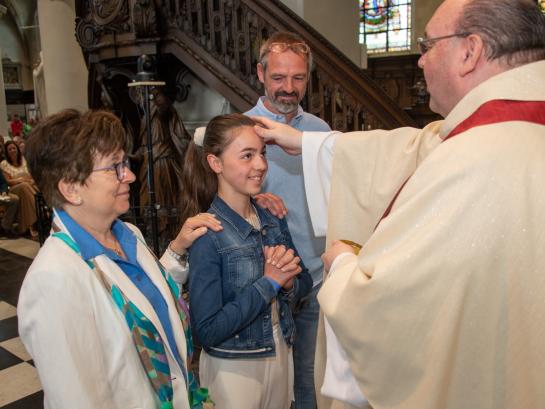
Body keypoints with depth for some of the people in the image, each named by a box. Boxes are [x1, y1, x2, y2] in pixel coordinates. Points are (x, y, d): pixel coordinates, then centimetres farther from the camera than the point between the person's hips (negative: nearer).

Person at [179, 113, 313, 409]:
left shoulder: (272, 216, -5)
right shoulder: (208, 234, -21)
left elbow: (305, 281, 5)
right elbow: (208, 330, -21)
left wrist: (288, 283, -17)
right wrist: (268, 283, -21)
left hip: (281, 354, 6)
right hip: (233, 368, -6)